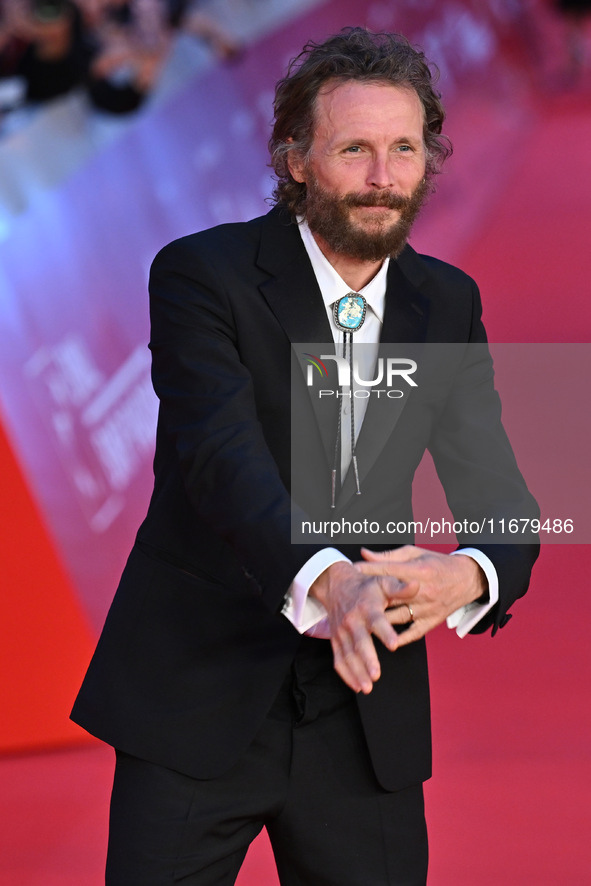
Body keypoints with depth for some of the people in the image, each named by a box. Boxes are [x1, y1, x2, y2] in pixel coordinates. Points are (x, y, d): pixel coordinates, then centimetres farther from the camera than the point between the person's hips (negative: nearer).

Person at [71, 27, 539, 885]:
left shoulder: (448, 305, 6)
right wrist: (325, 580, -43)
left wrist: (468, 576, -25)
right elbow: (221, 455, -24)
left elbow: (501, 504, 1)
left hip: (365, 716, 4)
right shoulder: (202, 274, -9)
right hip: (201, 698, -3)